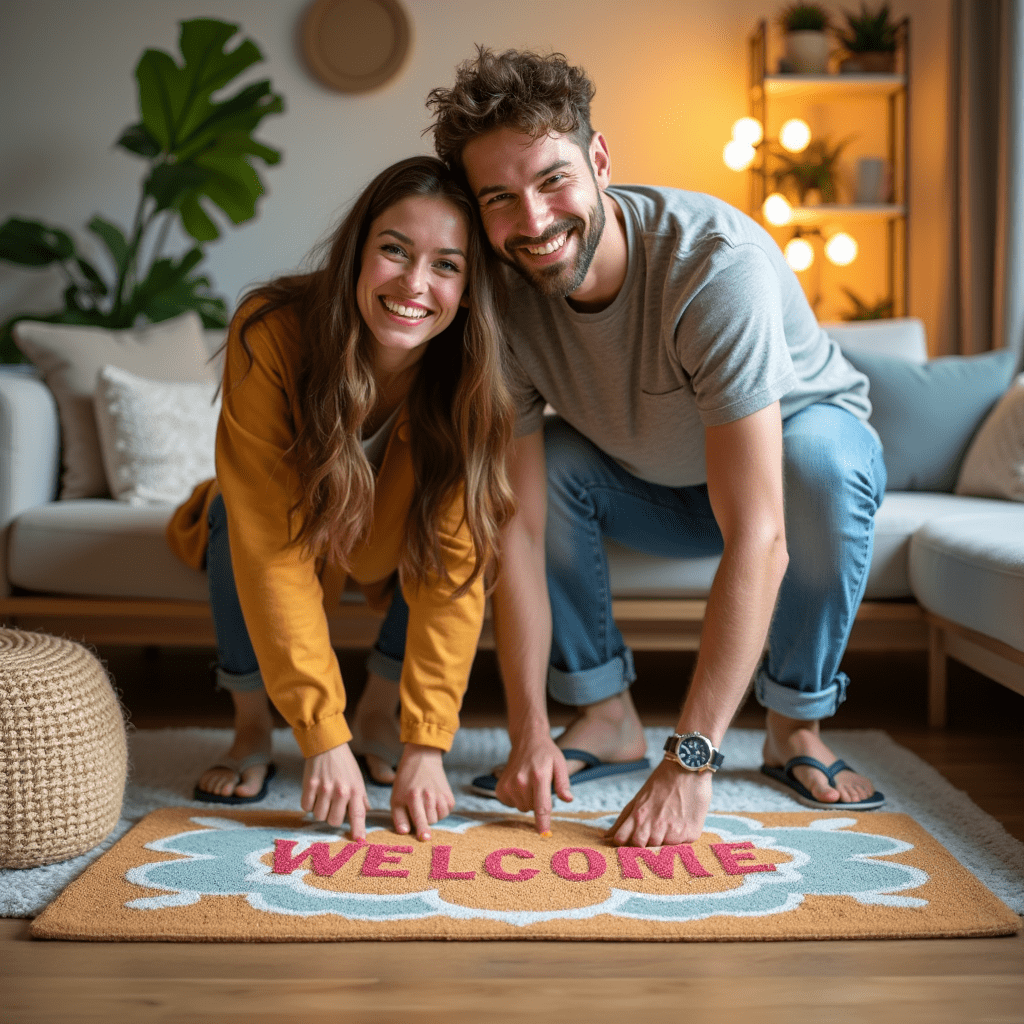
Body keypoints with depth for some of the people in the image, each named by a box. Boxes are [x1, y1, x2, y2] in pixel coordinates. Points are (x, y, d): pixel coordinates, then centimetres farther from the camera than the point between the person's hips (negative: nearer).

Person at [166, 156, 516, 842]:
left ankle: (379, 716, -3)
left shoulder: (472, 374, -30)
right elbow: (273, 549, -36)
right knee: (242, 514, -33)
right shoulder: (272, 334, -36)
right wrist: (324, 739, -39)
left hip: (391, 546, 2)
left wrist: (426, 746, -34)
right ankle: (252, 731, -10)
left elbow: (453, 567, -29)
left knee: (464, 523, -27)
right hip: (287, 527, -2)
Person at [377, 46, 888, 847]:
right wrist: (528, 733, -29)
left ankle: (796, 727, -14)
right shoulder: (502, 299, -23)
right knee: (539, 461, -24)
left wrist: (690, 762, -45)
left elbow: (758, 538, -43)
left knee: (819, 451, -36)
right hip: (656, 489, 3)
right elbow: (520, 527, -22)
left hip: (802, 440, -3)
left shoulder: (717, 261, -38)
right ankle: (606, 716, -6)